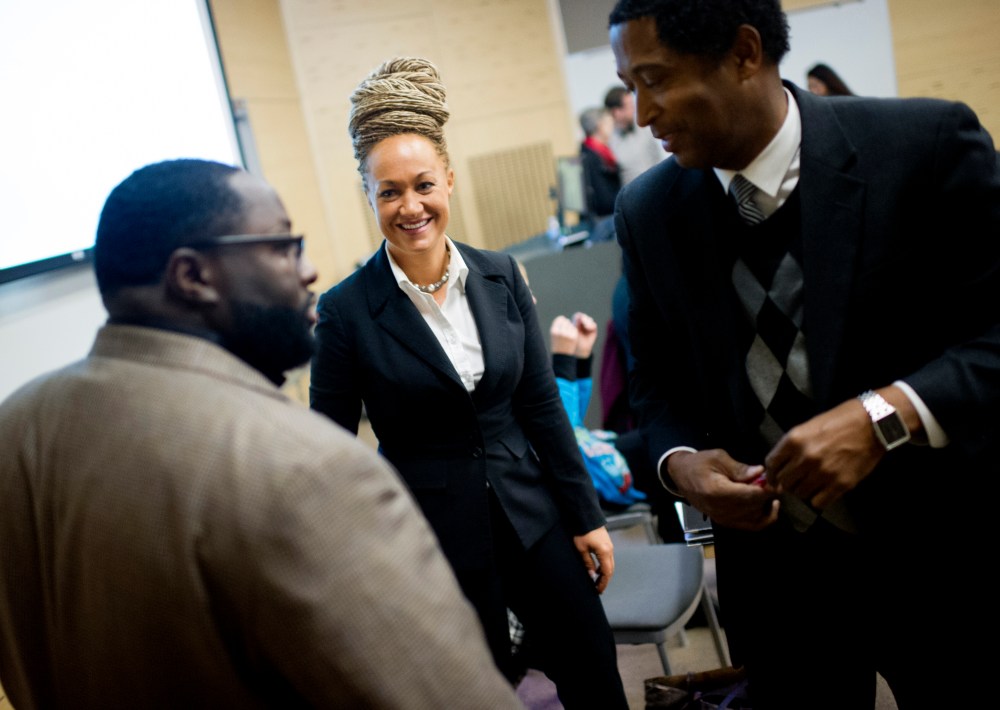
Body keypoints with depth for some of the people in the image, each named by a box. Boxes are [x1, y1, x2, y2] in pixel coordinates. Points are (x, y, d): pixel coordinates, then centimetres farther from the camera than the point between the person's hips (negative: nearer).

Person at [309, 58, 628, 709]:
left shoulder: (500, 276, -2)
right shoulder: (348, 310, -12)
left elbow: (542, 404, 3)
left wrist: (586, 516, 5)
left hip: (530, 513, 4)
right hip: (432, 536, -3)